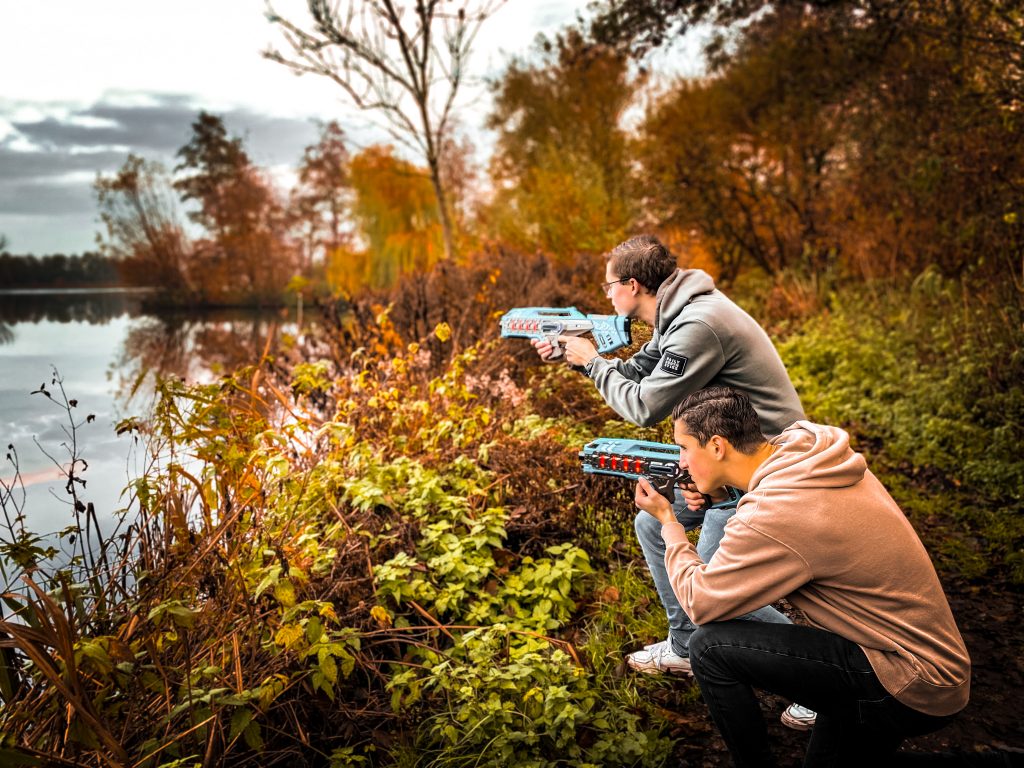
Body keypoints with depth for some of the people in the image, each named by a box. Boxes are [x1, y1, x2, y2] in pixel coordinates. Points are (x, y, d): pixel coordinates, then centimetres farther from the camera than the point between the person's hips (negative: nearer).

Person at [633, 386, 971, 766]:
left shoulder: (772, 515, -27)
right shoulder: (807, 449, -2)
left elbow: (700, 603, -15)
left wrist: (667, 521, -3)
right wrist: (716, 497, -1)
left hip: (916, 688, -9)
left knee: (709, 646, -12)